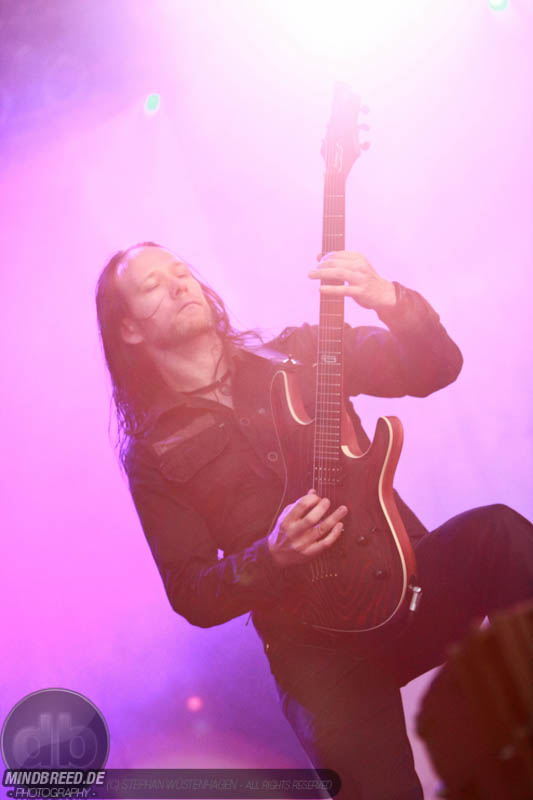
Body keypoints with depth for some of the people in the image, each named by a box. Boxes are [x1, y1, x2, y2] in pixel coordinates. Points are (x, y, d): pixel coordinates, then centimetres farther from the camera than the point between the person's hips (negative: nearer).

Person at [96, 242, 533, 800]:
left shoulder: (294, 354, 9)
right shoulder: (152, 454, 4)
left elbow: (436, 366, 1)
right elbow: (190, 596, 1)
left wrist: (390, 302, -20)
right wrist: (273, 557, -18)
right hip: (315, 643, -2)